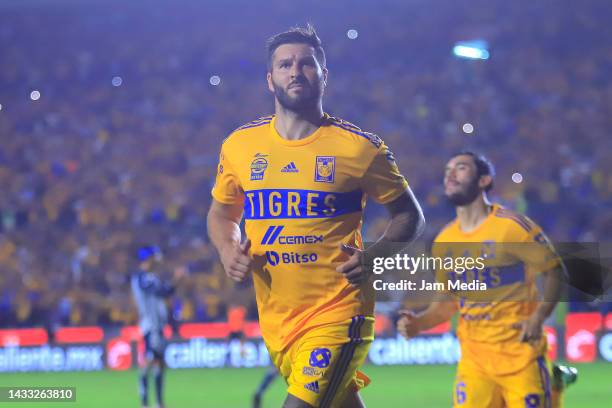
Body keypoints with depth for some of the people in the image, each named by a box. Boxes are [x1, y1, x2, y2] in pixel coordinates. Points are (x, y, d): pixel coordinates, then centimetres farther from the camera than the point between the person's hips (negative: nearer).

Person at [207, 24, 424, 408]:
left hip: (339, 314, -4)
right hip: (275, 318, 4)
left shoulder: (360, 148, -5)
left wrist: (374, 257, -14)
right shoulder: (239, 145, 5)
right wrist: (229, 250, -1)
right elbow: (222, 211, 20)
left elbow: (410, 215, 4)